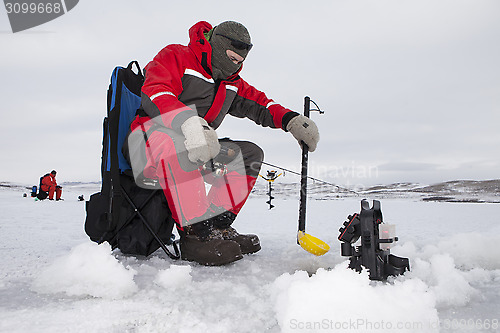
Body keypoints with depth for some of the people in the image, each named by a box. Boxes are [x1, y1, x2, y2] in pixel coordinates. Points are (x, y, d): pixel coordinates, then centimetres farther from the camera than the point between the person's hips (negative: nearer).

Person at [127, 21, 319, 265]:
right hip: (150, 135, -7)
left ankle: (218, 225, -14)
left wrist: (292, 120, -4)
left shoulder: (232, 84, 19)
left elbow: (260, 105, 17)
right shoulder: (175, 56, -4)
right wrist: (190, 122, -41)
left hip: (194, 155, 7)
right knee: (176, 141, -41)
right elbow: (154, 92, -22)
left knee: (250, 154, -4)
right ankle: (194, 235, -36)